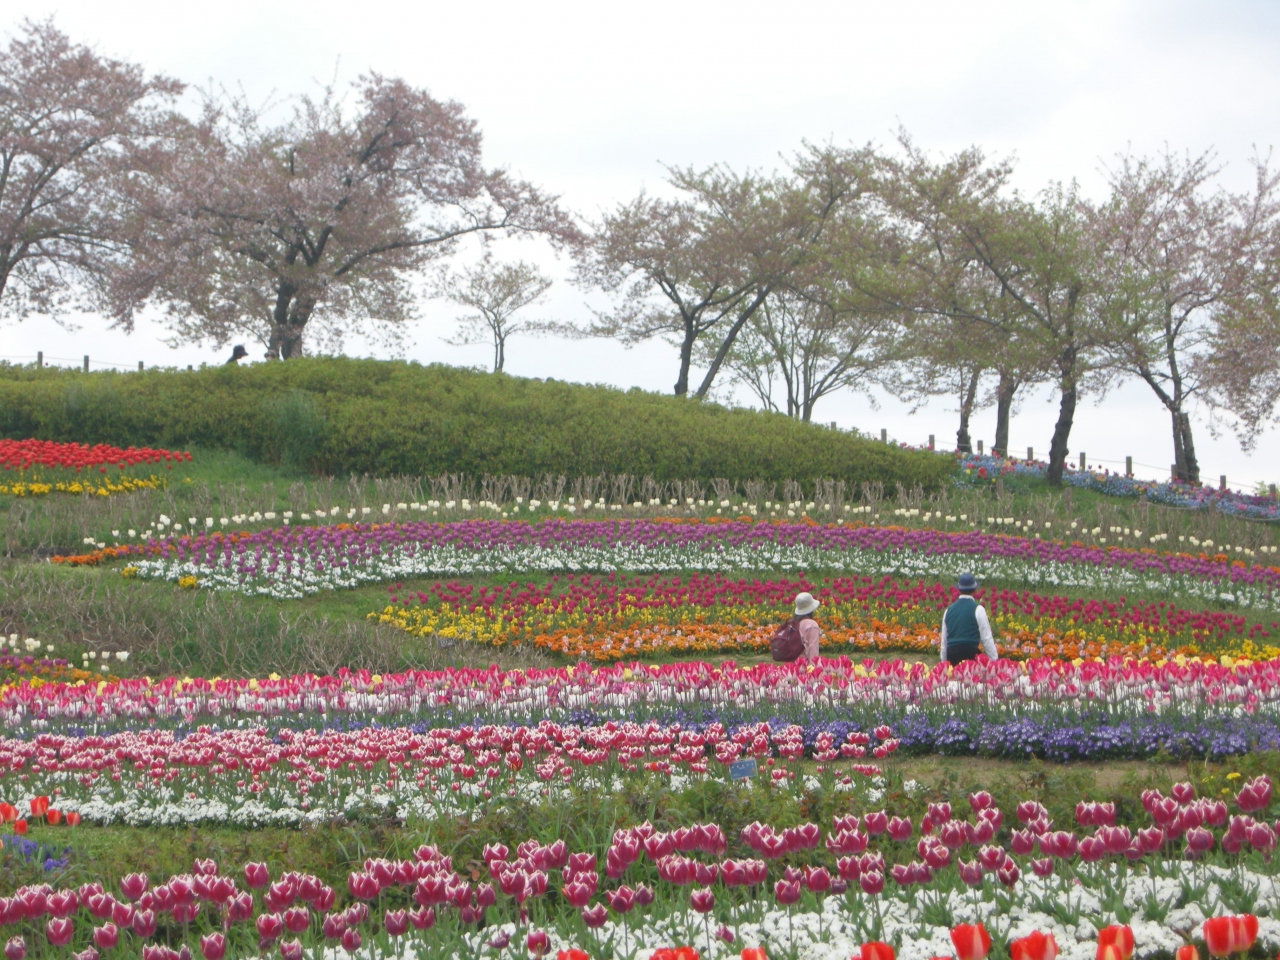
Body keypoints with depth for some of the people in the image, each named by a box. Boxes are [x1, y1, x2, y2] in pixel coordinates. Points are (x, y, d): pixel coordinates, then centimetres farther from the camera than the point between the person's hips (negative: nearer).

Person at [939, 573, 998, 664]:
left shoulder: (949, 610, 11)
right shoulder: (977, 609, -3)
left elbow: (944, 640, 16)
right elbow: (986, 638, -3)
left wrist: (944, 662, 23)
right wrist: (995, 660, 3)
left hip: (952, 655, 5)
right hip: (971, 654, -5)